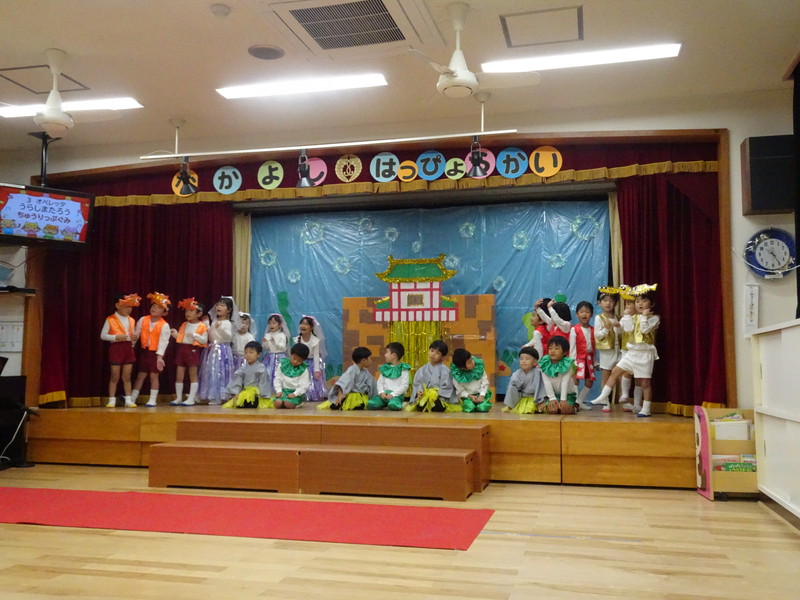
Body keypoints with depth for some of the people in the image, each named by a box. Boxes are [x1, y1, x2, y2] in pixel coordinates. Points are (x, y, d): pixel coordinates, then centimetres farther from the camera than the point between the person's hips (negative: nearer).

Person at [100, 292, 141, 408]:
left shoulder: (131, 320, 11)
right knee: (115, 377, 0)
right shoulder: (110, 319, -6)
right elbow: (103, 335, -7)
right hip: (116, 348, -5)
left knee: (127, 377, 8)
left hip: (128, 348, 5)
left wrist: (135, 338, -2)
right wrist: (116, 337, -20)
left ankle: (128, 400, 11)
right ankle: (112, 400, 8)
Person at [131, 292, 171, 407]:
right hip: (144, 351, 4)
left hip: (156, 353, -4)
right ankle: (132, 398, 20)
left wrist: (160, 356, -21)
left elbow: (163, 341, -16)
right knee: (140, 375, 11)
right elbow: (135, 334, 4)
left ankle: (153, 399, 11)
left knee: (153, 376, 2)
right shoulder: (143, 320, 0)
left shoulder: (164, 326, -12)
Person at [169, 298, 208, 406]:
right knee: (179, 375, 6)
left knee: (193, 375, 2)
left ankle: (191, 399, 5)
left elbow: (204, 340, -11)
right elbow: (180, 338, 14)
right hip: (182, 349, 6)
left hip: (193, 350, -6)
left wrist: (194, 335, -21)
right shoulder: (184, 325, 13)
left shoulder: (202, 326, -5)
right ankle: (178, 398, 15)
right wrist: (176, 334, -5)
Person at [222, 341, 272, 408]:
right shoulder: (243, 368, 10)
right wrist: (235, 394, -4)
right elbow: (237, 381, 6)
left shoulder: (261, 368, -3)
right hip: (244, 393, 4)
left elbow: (263, 382, -5)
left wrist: (262, 395, -11)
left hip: (256, 393, -4)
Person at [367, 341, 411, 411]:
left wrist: (393, 394, -17)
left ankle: (400, 406, -6)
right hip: (384, 394, 4)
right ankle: (384, 406, 3)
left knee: (393, 405, -38)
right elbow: (380, 382, 13)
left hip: (397, 395, -4)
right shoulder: (385, 368, 16)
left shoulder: (403, 369, -1)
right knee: (370, 404, -22)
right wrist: (381, 392, -7)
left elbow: (405, 385, -7)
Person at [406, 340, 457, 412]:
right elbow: (417, 385, 8)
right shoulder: (421, 370, 13)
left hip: (440, 398, -2)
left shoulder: (444, 370, 1)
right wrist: (418, 393, -14)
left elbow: (446, 388, -4)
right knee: (420, 407, -34)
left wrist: (436, 395, -18)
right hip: (424, 397, 2)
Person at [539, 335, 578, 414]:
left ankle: (574, 407, 10)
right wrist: (552, 398, -18)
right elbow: (547, 383, -12)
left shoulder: (567, 364, -13)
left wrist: (563, 399, -23)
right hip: (552, 394, 1)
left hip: (567, 394, -1)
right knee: (551, 409, -24)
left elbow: (565, 382, -18)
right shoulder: (545, 364, -8)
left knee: (565, 409, -23)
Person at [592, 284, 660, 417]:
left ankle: (646, 409, 7)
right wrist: (627, 315, -5)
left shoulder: (653, 318, -5)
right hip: (632, 352, 6)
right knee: (615, 372, 4)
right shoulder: (634, 317, 10)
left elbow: (645, 329, -20)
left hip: (644, 353, -6)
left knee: (644, 382, -1)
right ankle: (603, 397, 10)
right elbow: (628, 328, -7)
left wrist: (644, 316, -20)